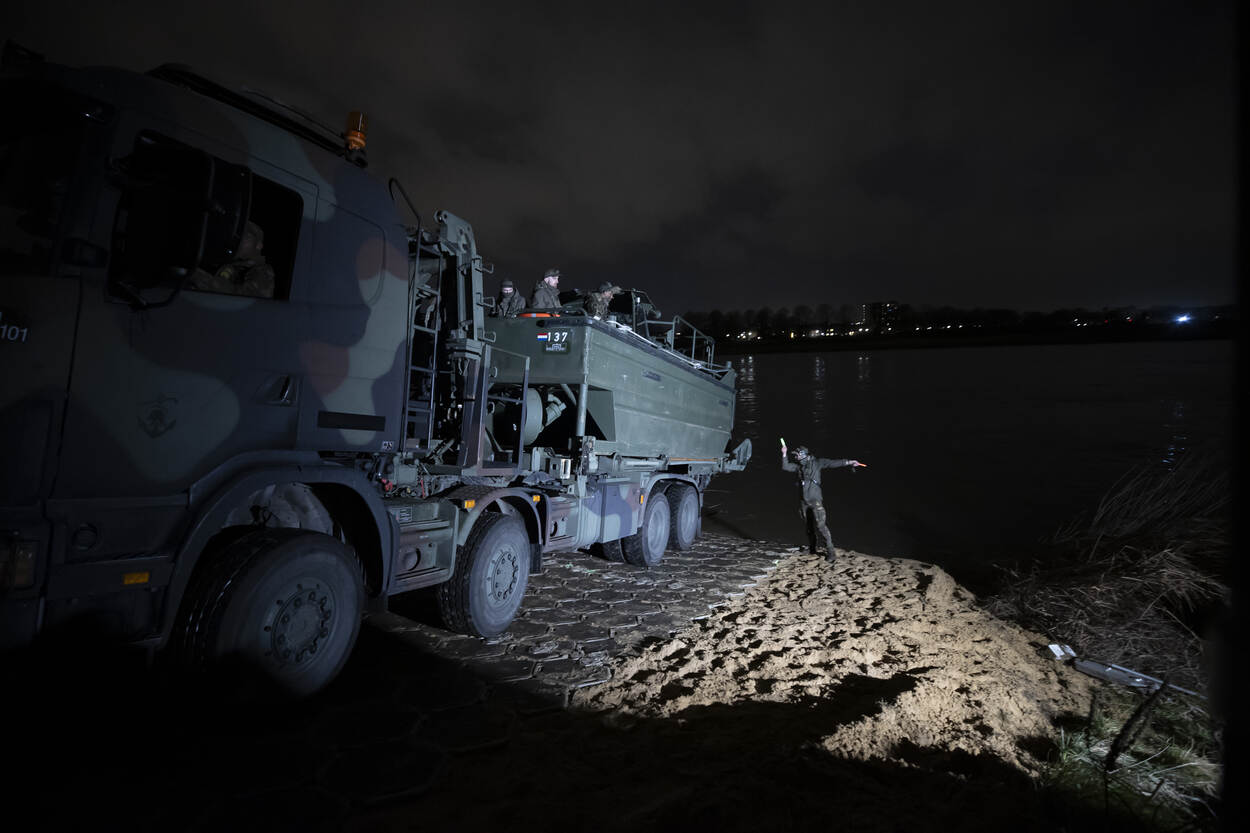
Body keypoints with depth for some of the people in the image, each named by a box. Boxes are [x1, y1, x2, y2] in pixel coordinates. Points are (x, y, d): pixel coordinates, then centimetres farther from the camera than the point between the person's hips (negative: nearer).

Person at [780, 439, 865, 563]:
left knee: (820, 525, -13)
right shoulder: (798, 465, 8)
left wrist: (849, 462, -17)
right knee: (808, 527, 14)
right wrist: (784, 454, -1)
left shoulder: (817, 462, -4)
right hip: (803, 501, 5)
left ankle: (830, 552, -6)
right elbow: (785, 466, 9)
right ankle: (812, 550, 27)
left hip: (815, 500, -5)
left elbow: (833, 463, -8)